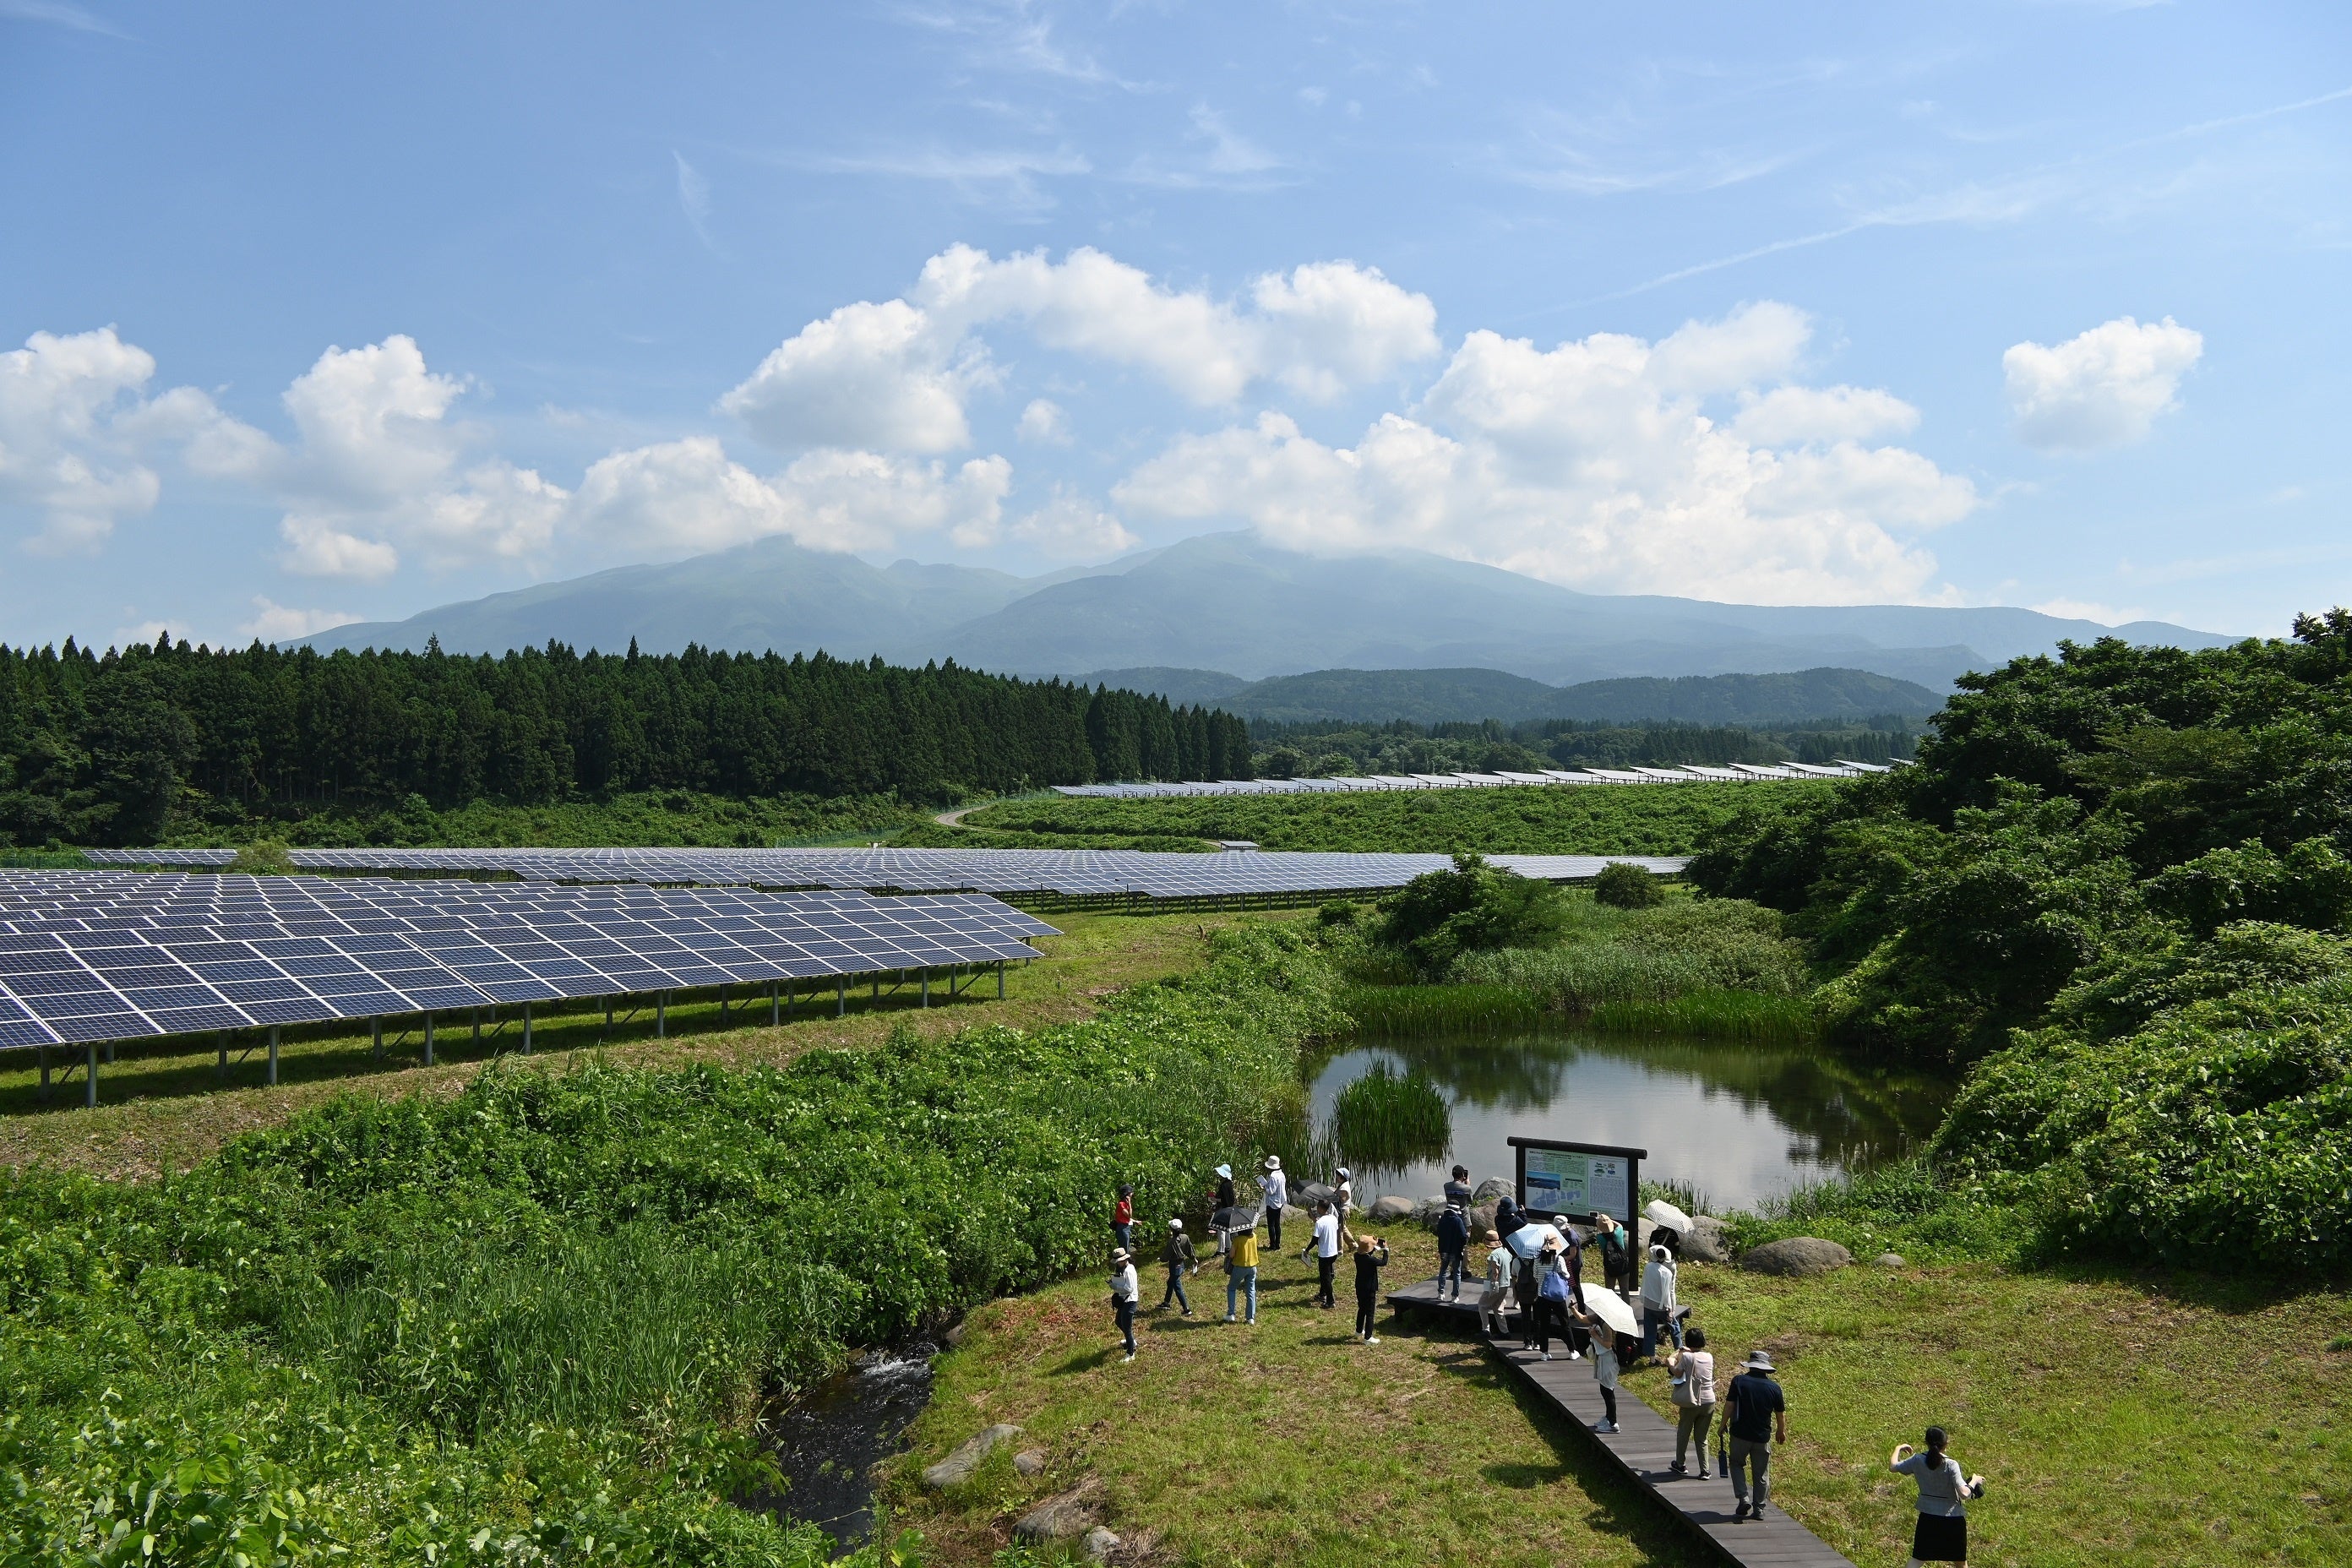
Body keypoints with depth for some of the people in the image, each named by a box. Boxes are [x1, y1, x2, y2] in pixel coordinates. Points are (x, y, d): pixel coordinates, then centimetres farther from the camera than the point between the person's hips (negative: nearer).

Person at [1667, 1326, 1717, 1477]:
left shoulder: (1686, 1357, -12)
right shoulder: (1709, 1357, 3)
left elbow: (1678, 1373, -13)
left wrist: (1671, 1364, 2)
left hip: (1691, 1403, -3)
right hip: (1709, 1402, 3)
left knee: (1683, 1433, 16)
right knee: (1702, 1437, 13)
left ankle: (1680, 1464, 26)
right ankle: (1704, 1470, 9)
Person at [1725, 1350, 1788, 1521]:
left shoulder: (1739, 1381, -8)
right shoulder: (1774, 1387, -3)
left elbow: (1729, 1405, -10)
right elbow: (1781, 1414, 4)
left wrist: (1723, 1424, 4)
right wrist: (1781, 1432, 22)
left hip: (1740, 1434, -1)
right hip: (1763, 1437, 1)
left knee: (1737, 1464, 18)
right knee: (1761, 1473, 13)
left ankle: (1743, 1499, 3)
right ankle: (1759, 1509, 16)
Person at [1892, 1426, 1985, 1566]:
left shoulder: (1917, 1460, -10)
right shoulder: (1951, 1465, -20)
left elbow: (1893, 1467, 3)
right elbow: (1964, 1493, -27)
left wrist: (1898, 1448, 20)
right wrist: (1974, 1481, -9)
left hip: (1927, 1517, 2)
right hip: (1952, 1519, -2)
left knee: (1916, 1559, 12)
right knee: (1960, 1561, 20)